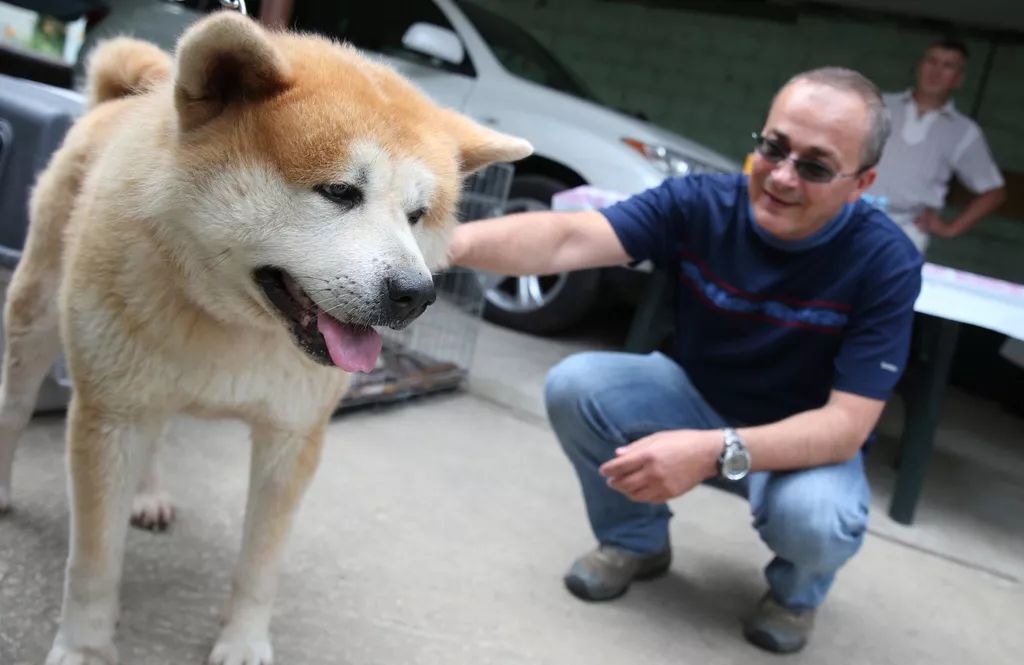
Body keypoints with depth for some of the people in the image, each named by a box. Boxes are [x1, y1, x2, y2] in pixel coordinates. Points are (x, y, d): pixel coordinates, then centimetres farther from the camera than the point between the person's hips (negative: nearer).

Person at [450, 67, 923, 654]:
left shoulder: (886, 262, -25)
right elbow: (569, 239, -35)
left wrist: (718, 451, -44)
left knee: (812, 517, -36)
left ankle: (797, 590, 4)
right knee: (575, 385, -22)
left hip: (809, 441, -2)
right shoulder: (700, 204, -20)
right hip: (700, 401, 3)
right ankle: (637, 540, 5)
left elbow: (846, 425, -28)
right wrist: (453, 241, -55)